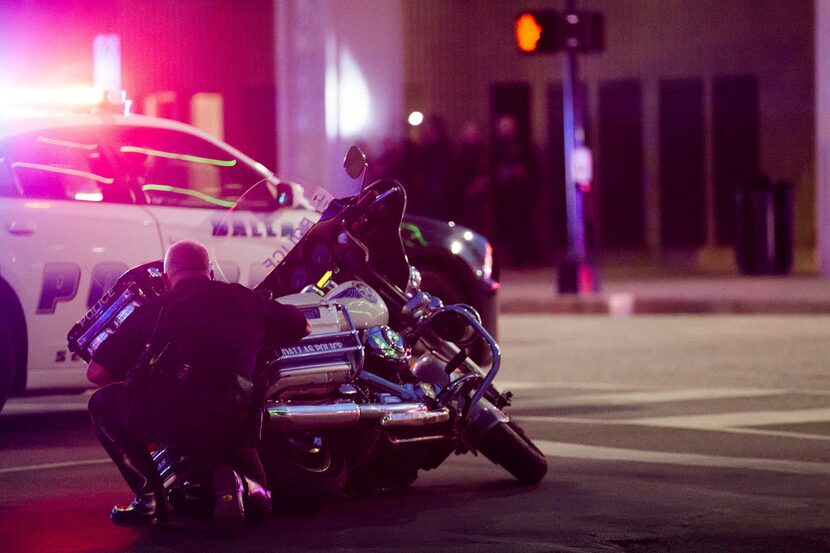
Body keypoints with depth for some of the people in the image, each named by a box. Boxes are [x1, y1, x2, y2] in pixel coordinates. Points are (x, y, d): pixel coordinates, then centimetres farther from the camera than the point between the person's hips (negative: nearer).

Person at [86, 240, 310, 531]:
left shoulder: (154, 309, 14)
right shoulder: (248, 300, 19)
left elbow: (96, 373, 14)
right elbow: (303, 327, 32)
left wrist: (138, 376, 36)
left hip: (167, 419, -3)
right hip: (235, 425, 3)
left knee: (103, 403, 26)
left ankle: (149, 494, 10)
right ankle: (240, 482, -5)